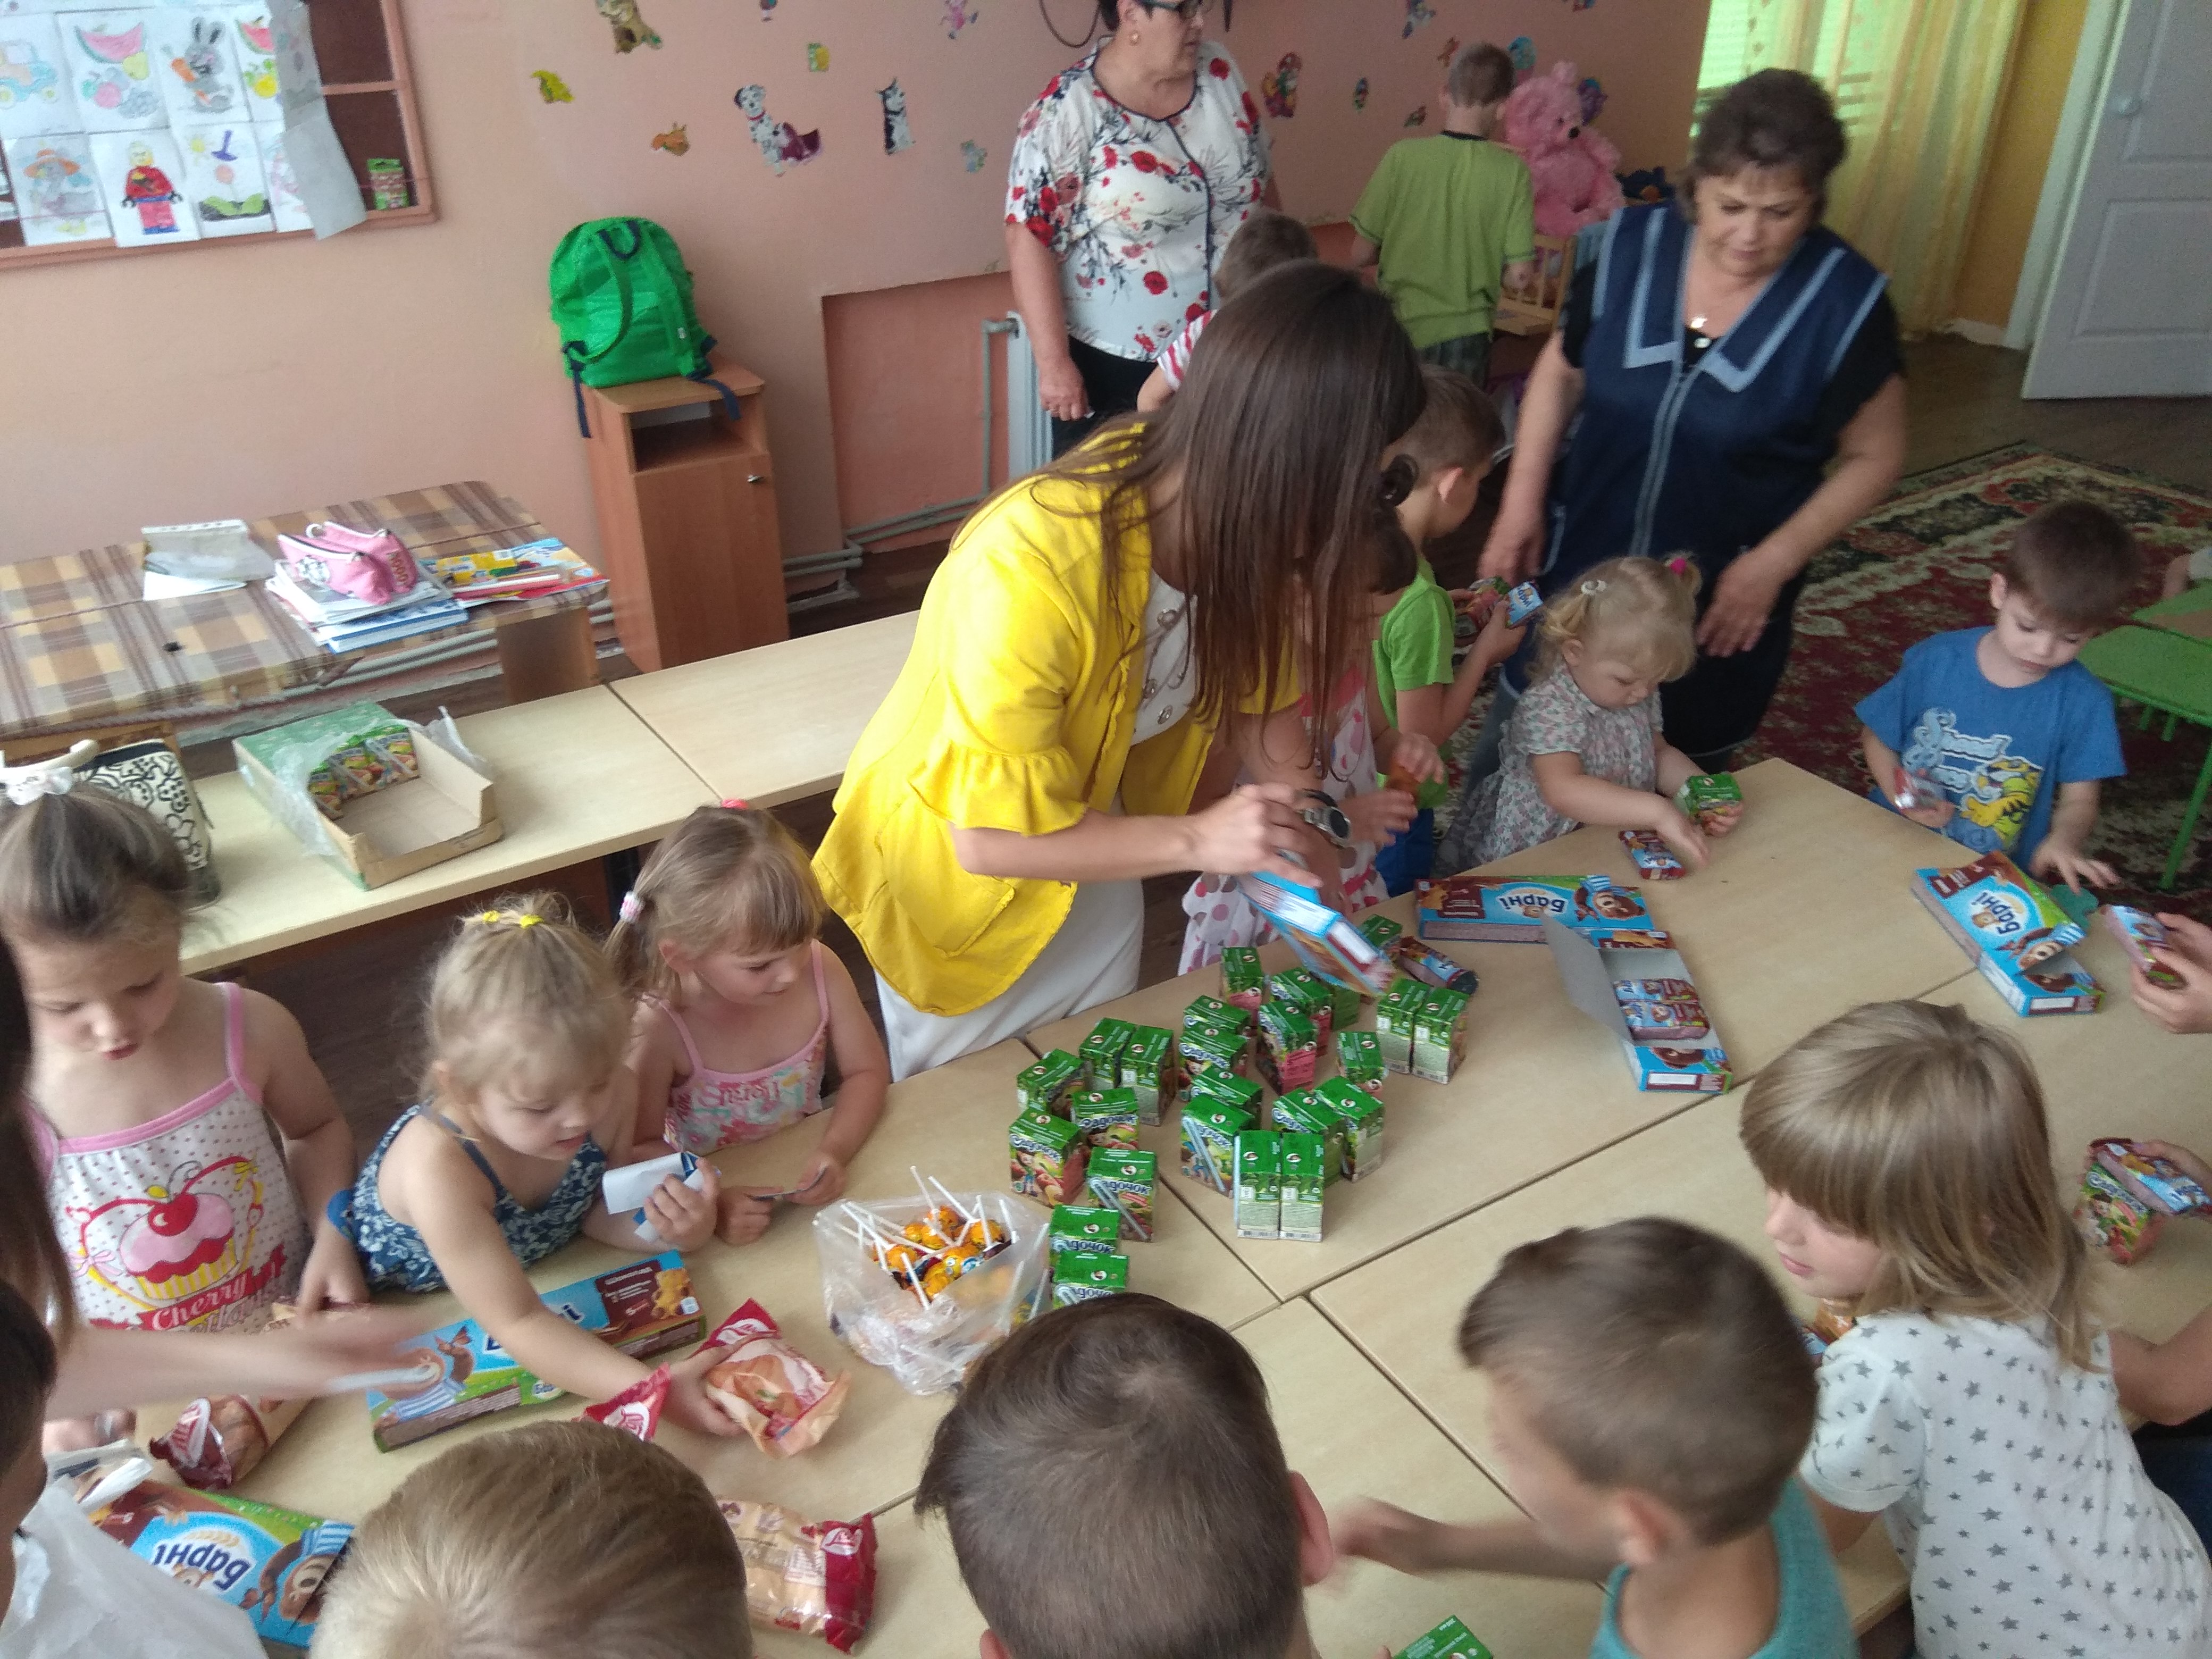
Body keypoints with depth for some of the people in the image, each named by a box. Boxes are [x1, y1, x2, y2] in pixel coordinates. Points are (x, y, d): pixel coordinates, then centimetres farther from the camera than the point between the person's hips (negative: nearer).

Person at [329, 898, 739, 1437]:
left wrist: (669, 1227, -27)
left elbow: (597, 1211, -6)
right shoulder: (438, 1169, -38)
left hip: (550, 1273, 5)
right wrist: (650, 1387, -47)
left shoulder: (609, 1094, -24)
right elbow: (515, 1322, -36)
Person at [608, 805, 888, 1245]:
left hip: (809, 1191, 3)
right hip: (716, 1190, -2)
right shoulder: (659, 1029, -23)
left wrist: (835, 1152, -17)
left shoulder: (821, 970, -13)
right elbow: (642, 1146, -12)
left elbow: (866, 1071, -1)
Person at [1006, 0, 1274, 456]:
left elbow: (1258, 183, 12)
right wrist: (1053, 361, -20)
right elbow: (1029, 238, -17)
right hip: (1113, 358, -5)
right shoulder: (1068, 110, -16)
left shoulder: (1219, 70, 1)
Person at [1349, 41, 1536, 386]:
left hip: (1401, 330, 0)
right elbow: (1519, 277, -7)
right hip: (1465, 335, 1)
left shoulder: (1403, 156, -11)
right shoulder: (1512, 171, -9)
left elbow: (1362, 255, -7)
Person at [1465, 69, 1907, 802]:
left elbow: (1874, 456, -5)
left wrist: (1773, 561, -16)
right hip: (1575, 569, 2)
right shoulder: (1628, 246, -9)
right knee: (1509, 762, 15)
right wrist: (1522, 500, -5)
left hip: (1720, 602, -2)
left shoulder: (1844, 301, -15)